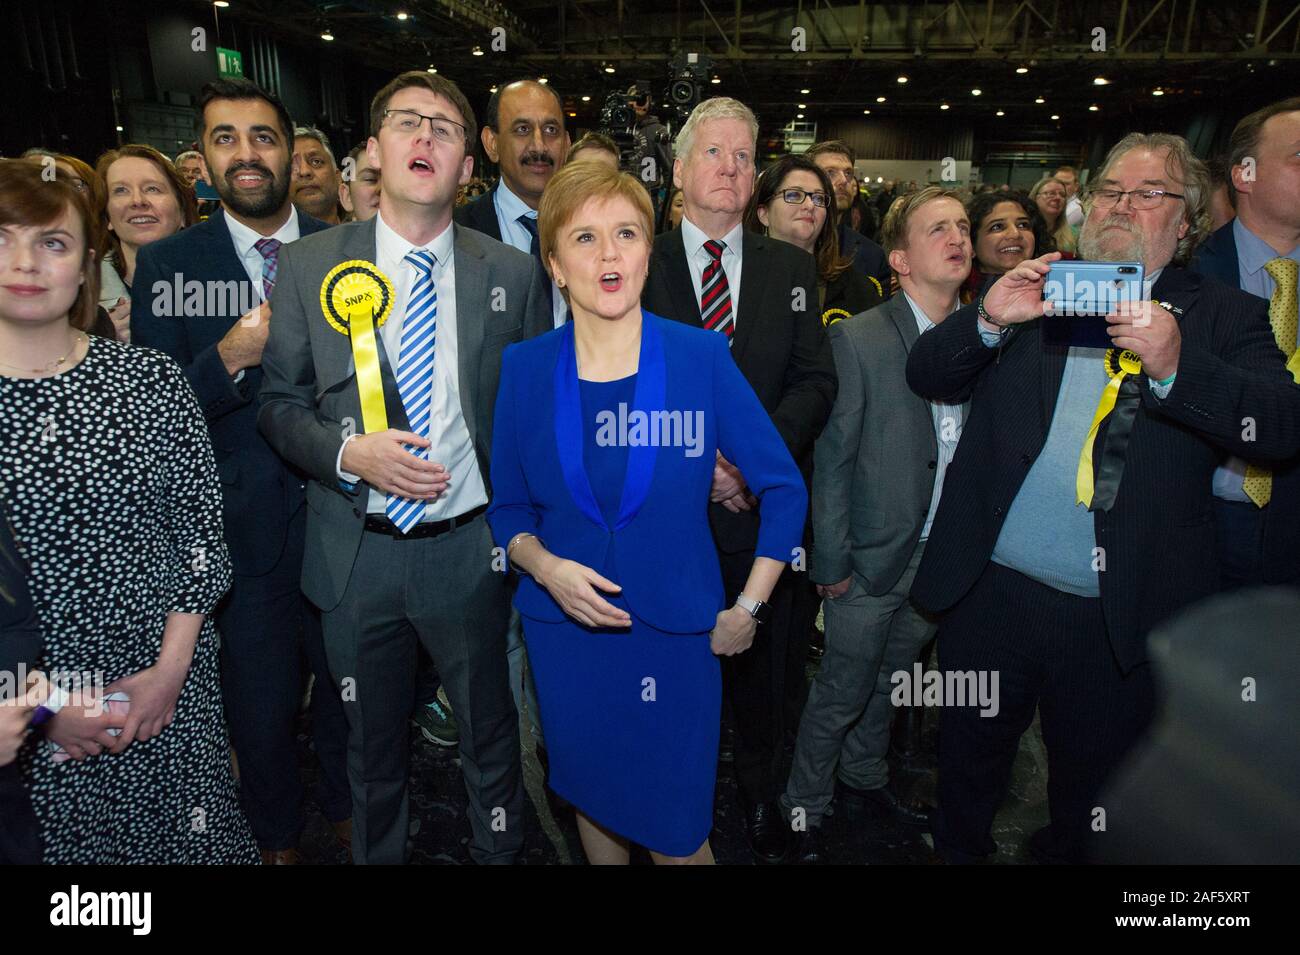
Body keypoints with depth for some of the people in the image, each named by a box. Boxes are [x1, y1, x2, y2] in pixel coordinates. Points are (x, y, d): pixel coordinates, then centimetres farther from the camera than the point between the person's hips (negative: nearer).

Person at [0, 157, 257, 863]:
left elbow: (201, 530, -2)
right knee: (64, 838, 16)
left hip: (170, 685, 1)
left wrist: (169, 670, -8)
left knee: (188, 831, 14)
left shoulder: (152, 380, -4)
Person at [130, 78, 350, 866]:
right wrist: (228, 357, -22)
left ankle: (345, 805, 48)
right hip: (240, 529, 0)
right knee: (260, 707, 16)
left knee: (348, 686, 19)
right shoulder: (166, 263, -3)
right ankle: (279, 837, 43)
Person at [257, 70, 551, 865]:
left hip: (469, 548, 0)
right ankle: (378, 851, 46)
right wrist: (348, 453, -18)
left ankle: (500, 848, 44)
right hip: (358, 552, 1)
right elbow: (280, 404, 1)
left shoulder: (513, 274, -2)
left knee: (490, 733, 18)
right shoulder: (309, 267, -2)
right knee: (372, 745, 20)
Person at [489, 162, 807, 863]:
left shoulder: (702, 357, -10)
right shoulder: (524, 368, -5)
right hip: (564, 628, 2)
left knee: (676, 831, 9)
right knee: (592, 798, 21)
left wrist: (748, 609, -5)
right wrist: (543, 565, -16)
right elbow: (508, 508, 4)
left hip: (677, 633, -1)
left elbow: (784, 489, -3)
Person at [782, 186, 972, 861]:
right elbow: (832, 459, -11)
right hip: (873, 555, -5)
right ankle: (804, 806, 29)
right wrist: (831, 563, -12)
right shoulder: (857, 339, -11)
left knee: (889, 681, 22)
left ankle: (864, 781, 44)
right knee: (841, 692, 7)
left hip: (945, 557, 5)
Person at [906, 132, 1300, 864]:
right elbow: (927, 376, -1)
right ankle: (957, 852, 44)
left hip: (1122, 613, -1)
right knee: (969, 764, 20)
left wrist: (1174, 365, -29)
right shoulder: (1034, 292, 7)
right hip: (992, 590, 1)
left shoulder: (1225, 318, 3)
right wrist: (988, 320, -20)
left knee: (1093, 790, 19)